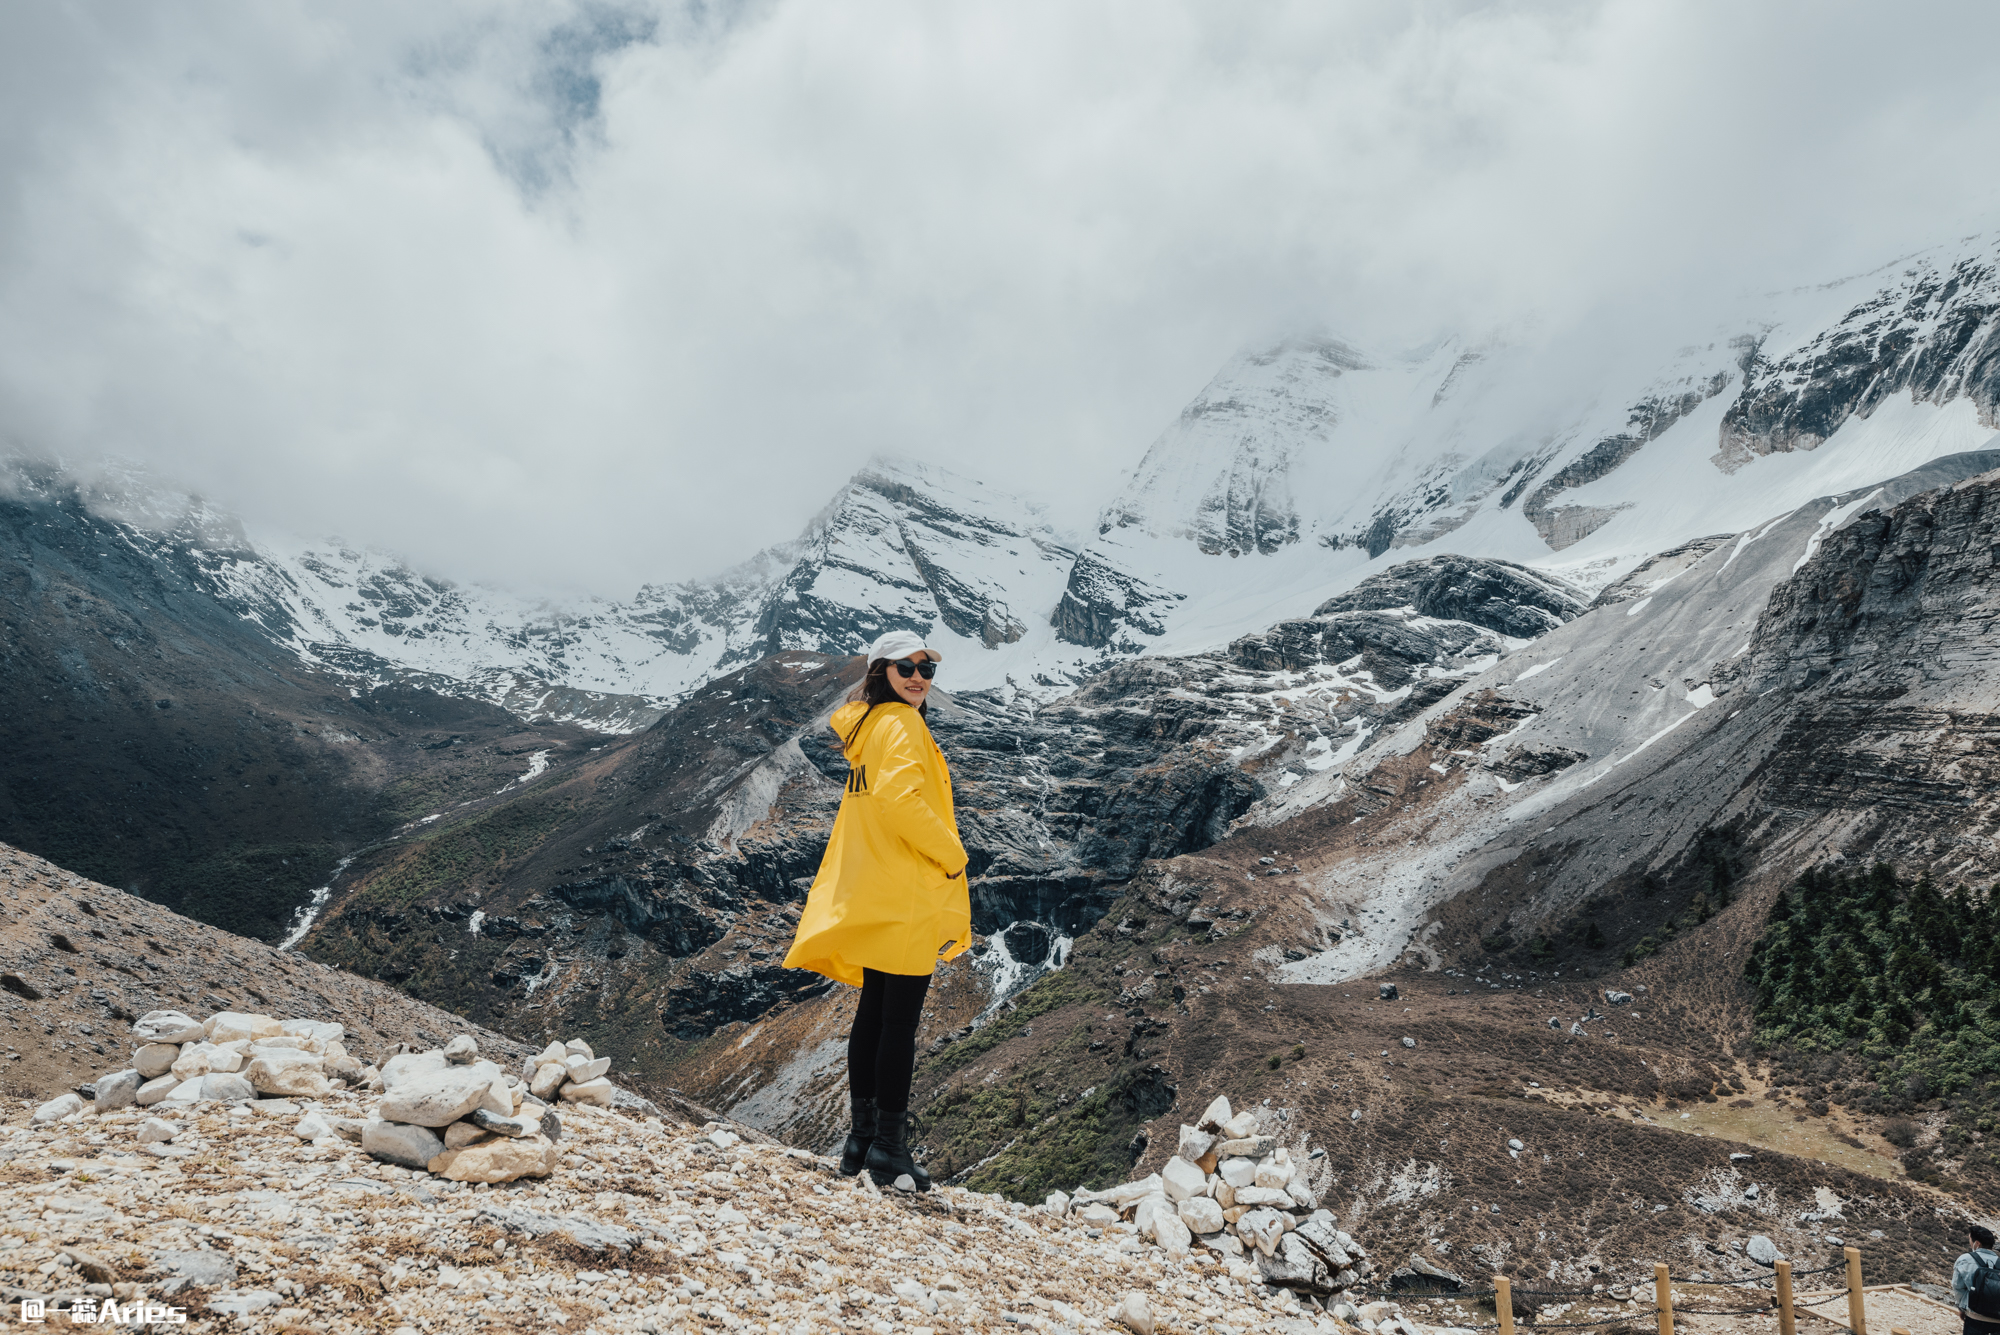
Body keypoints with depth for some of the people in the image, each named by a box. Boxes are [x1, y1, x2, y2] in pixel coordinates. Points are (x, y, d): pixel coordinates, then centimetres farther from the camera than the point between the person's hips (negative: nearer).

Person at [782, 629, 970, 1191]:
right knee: (900, 1022, -4)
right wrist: (952, 856, -16)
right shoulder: (899, 723, -12)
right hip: (907, 896, -10)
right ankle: (889, 1146, 3)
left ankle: (862, 1135, 22)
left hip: (871, 899, 10)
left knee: (874, 1012, 14)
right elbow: (901, 798, -26)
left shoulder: (868, 727, 17)